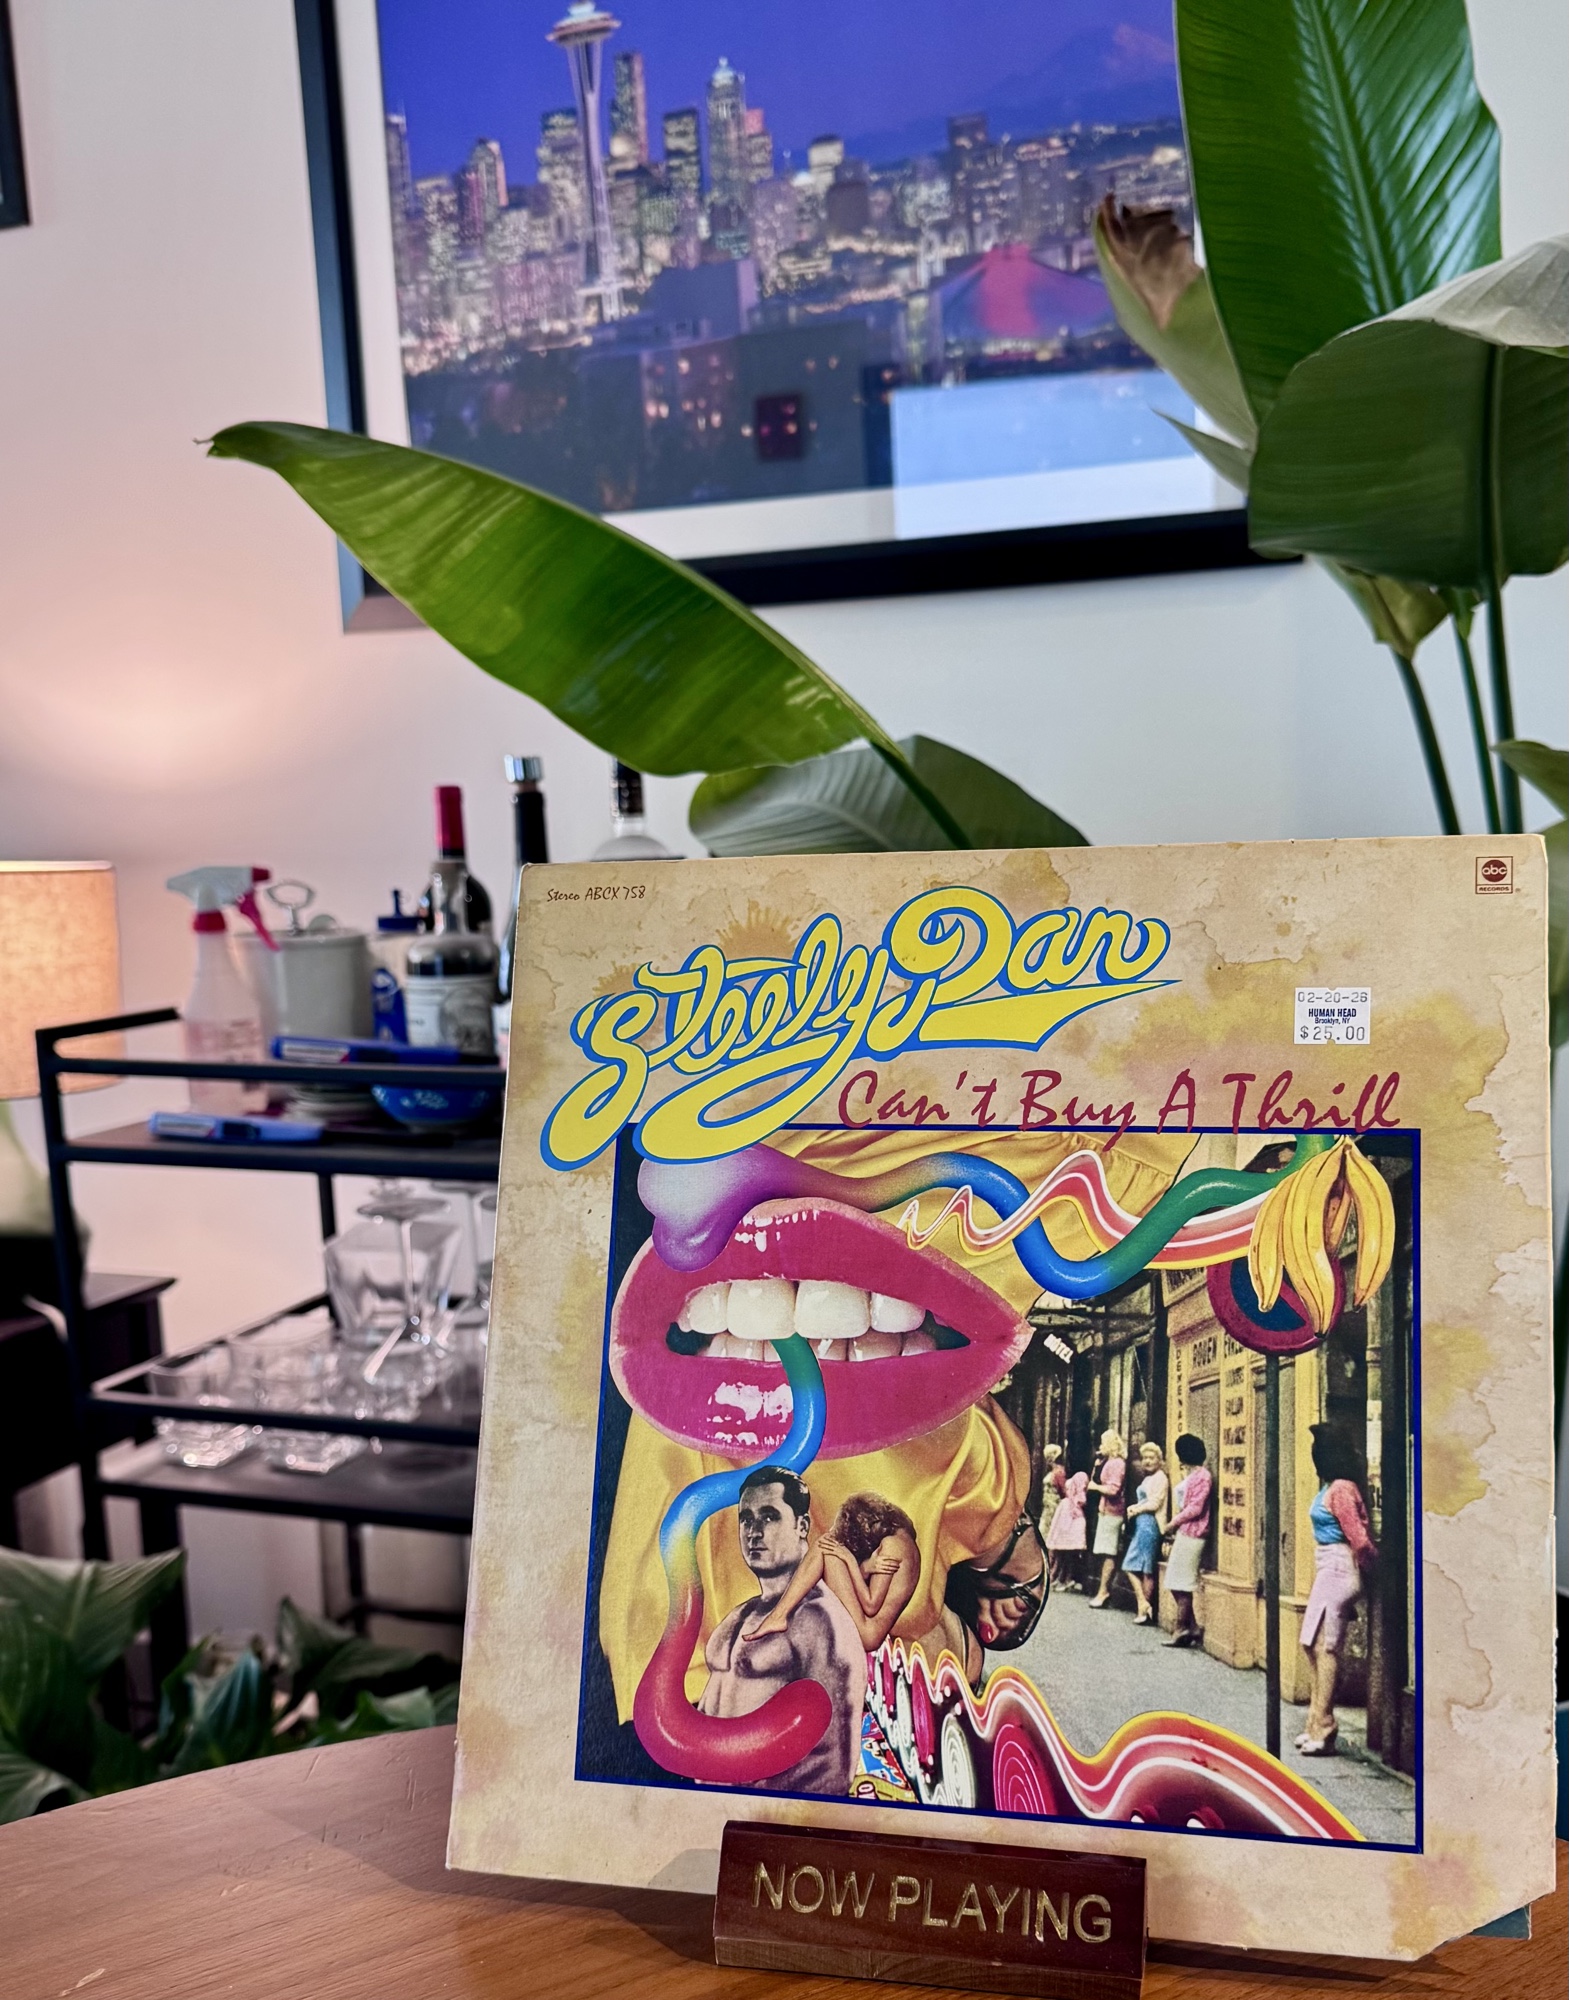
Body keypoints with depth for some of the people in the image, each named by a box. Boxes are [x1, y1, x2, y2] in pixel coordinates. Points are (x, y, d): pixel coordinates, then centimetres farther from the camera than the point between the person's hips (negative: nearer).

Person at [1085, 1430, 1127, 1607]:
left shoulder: (1117, 1463, -14)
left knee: (1108, 1553, -9)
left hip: (1111, 1512, -10)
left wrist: (1096, 1487, -9)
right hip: (1106, 1511, 10)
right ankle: (1105, 1590, 16)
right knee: (1106, 1552, 12)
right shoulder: (1109, 1462, 17)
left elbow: (1113, 1489, -23)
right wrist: (1098, 1464, 8)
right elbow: (1094, 1480, 14)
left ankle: (1103, 1592, -9)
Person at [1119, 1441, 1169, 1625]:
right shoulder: (1148, 1478, 20)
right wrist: (1134, 1508, 2)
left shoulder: (1160, 1478, -7)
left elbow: (1154, 1504, -13)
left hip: (1150, 1524, -9)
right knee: (1132, 1566, 4)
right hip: (1141, 1525, 9)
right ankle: (1144, 1606, 5)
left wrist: (1136, 1509, 0)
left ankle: (1145, 1608, -4)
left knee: (1146, 1569, -7)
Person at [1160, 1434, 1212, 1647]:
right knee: (1176, 1582, 10)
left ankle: (1181, 1628, 0)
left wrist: (1174, 1523, -10)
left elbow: (1195, 1508, -17)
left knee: (1181, 1583, -5)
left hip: (1191, 1533, -10)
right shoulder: (1189, 1474, 17)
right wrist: (1174, 1527, 8)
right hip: (1182, 1532, 10)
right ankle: (1191, 1627, 14)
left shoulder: (1202, 1475, -12)